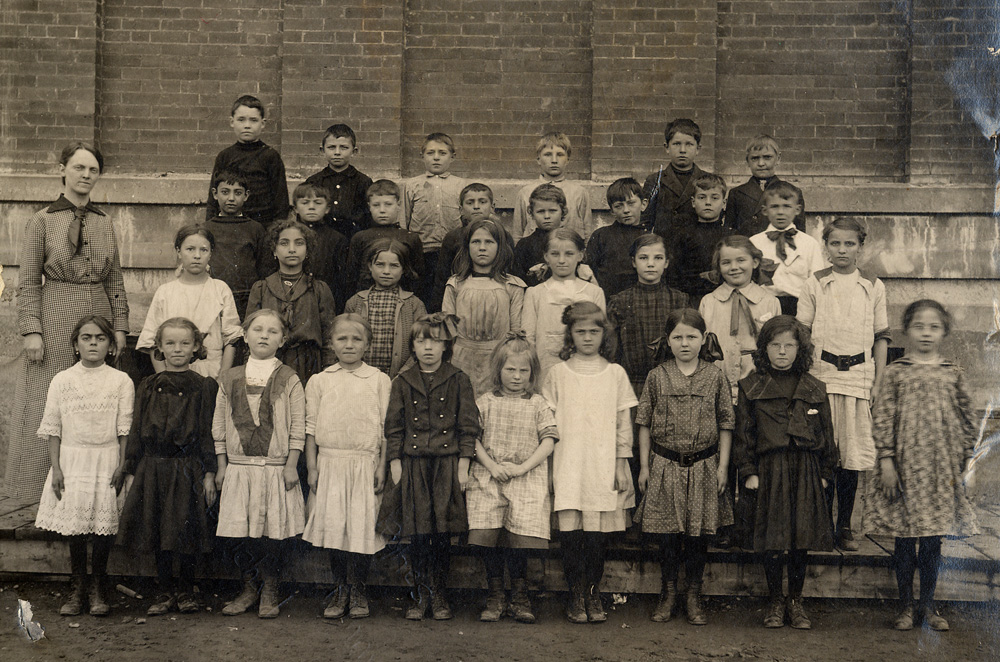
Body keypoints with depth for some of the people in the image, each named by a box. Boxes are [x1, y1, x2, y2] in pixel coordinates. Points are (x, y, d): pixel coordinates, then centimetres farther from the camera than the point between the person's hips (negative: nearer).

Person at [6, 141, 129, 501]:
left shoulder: (104, 224, 11)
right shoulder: (42, 221, 0)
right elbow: (28, 283, -2)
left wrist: (120, 327, 6)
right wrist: (31, 331, -10)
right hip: (55, 318, -3)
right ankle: (50, 487, 10)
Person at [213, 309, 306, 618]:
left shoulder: (289, 380, 0)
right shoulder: (230, 379, 7)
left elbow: (297, 427, -1)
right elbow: (219, 425, 10)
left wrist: (291, 465, -7)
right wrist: (222, 465, 6)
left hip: (276, 468, -2)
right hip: (238, 467, 2)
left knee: (274, 531, 0)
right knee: (241, 532, 4)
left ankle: (270, 592, 17)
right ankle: (248, 589, 21)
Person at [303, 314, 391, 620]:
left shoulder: (379, 380, 3)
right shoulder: (319, 381, 7)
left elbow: (386, 427, 3)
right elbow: (311, 427, 8)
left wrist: (382, 466, -2)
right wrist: (312, 467, 3)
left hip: (365, 463, -1)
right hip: (330, 462, 1)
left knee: (362, 525, -1)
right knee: (333, 525, 2)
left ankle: (358, 591, 16)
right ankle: (340, 591, 18)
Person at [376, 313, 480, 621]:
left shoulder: (458, 381, 4)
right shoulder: (403, 382, 8)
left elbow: (468, 426, 3)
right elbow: (394, 427, 9)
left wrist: (463, 465, -3)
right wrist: (395, 465, 2)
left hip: (447, 463, -1)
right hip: (413, 463, 1)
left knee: (443, 534, 1)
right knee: (417, 534, 1)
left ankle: (439, 596, 14)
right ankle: (420, 595, 13)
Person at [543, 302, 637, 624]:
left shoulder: (615, 373, 7)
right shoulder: (558, 373, 6)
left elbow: (624, 423, 8)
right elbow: (549, 425, 7)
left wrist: (622, 466, 3)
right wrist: (548, 469, 4)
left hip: (603, 466, 0)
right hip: (568, 467, 0)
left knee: (598, 533, 1)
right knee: (571, 533, -2)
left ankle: (593, 595, 15)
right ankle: (576, 597, 11)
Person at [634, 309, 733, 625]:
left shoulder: (715, 377, 0)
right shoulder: (657, 377, 1)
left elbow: (726, 424, 4)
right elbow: (645, 423, 5)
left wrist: (722, 465, 1)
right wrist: (644, 465, 3)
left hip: (703, 465, 0)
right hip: (665, 465, 0)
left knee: (699, 533, 5)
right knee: (667, 533, 5)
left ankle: (694, 597, 19)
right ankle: (668, 593, 21)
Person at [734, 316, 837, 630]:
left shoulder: (814, 388, 8)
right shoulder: (751, 387, 3)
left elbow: (826, 433, 12)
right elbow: (743, 433, 3)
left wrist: (825, 472, 7)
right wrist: (748, 471, -3)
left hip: (806, 470, 2)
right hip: (769, 469, -2)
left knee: (802, 539, 5)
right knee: (771, 539, 1)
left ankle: (796, 601, 20)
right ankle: (775, 602, 17)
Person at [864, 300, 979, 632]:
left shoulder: (952, 373, 8)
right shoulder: (895, 371, 1)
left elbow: (966, 419, 11)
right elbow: (883, 417, -2)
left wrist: (969, 464, 7)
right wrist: (886, 459, -8)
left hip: (943, 467, 2)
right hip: (905, 464, -2)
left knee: (933, 539, 7)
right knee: (904, 537, 3)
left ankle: (927, 605, 19)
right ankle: (906, 606, 15)